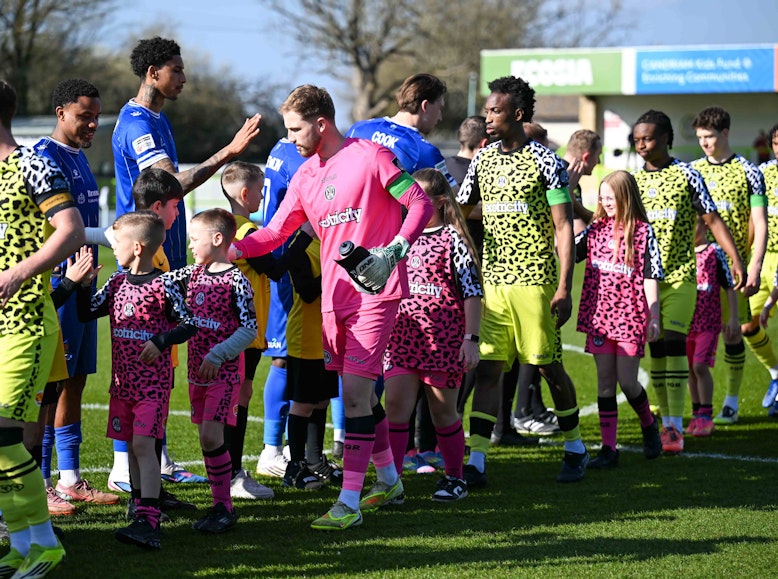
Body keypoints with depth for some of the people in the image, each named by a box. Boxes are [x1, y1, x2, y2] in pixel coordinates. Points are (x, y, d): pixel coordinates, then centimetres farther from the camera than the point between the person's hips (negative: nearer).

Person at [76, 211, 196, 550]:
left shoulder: (163, 286, -10)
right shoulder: (117, 282, 9)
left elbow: (189, 324, -7)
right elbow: (87, 312, 12)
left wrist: (161, 341, -21)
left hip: (153, 380, -7)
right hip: (122, 380, 7)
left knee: (143, 443, -16)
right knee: (131, 445, 10)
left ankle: (148, 523, -23)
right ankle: (142, 509, 20)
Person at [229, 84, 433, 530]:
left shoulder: (371, 156, -8)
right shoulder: (305, 176, 12)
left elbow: (421, 203, -8)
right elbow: (275, 232, 10)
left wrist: (394, 251, -21)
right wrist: (232, 250, -6)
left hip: (374, 291, -7)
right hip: (334, 294, 7)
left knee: (355, 389, -12)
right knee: (360, 391, 14)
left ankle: (350, 502, -13)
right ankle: (389, 481, 31)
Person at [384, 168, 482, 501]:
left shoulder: (453, 239, -4)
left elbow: (472, 293, -5)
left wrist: (471, 339, -10)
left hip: (443, 337, -4)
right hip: (402, 335, 4)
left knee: (443, 410, 5)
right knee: (396, 404, -7)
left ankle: (455, 477, 21)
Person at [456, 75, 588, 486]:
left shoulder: (544, 162, -6)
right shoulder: (482, 161, 10)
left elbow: (564, 228, -7)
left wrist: (564, 289, -13)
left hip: (535, 281, -4)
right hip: (492, 281, 5)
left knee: (549, 366, 4)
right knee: (487, 368, -2)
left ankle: (575, 448, 22)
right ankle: (476, 460, -5)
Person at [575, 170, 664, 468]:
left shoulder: (642, 231, -3)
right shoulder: (596, 229, 8)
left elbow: (650, 277, -4)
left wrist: (653, 317, -8)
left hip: (630, 316, -4)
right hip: (599, 315, 4)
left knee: (627, 381, -3)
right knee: (605, 381, 3)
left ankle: (648, 424, 27)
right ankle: (608, 448, 5)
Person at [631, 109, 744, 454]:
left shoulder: (686, 175, -2)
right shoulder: (634, 179, 10)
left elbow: (712, 221, -1)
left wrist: (735, 260, -8)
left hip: (680, 274, -4)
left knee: (673, 342, -15)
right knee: (656, 348, 5)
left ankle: (676, 427, -16)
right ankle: (667, 422, 13)